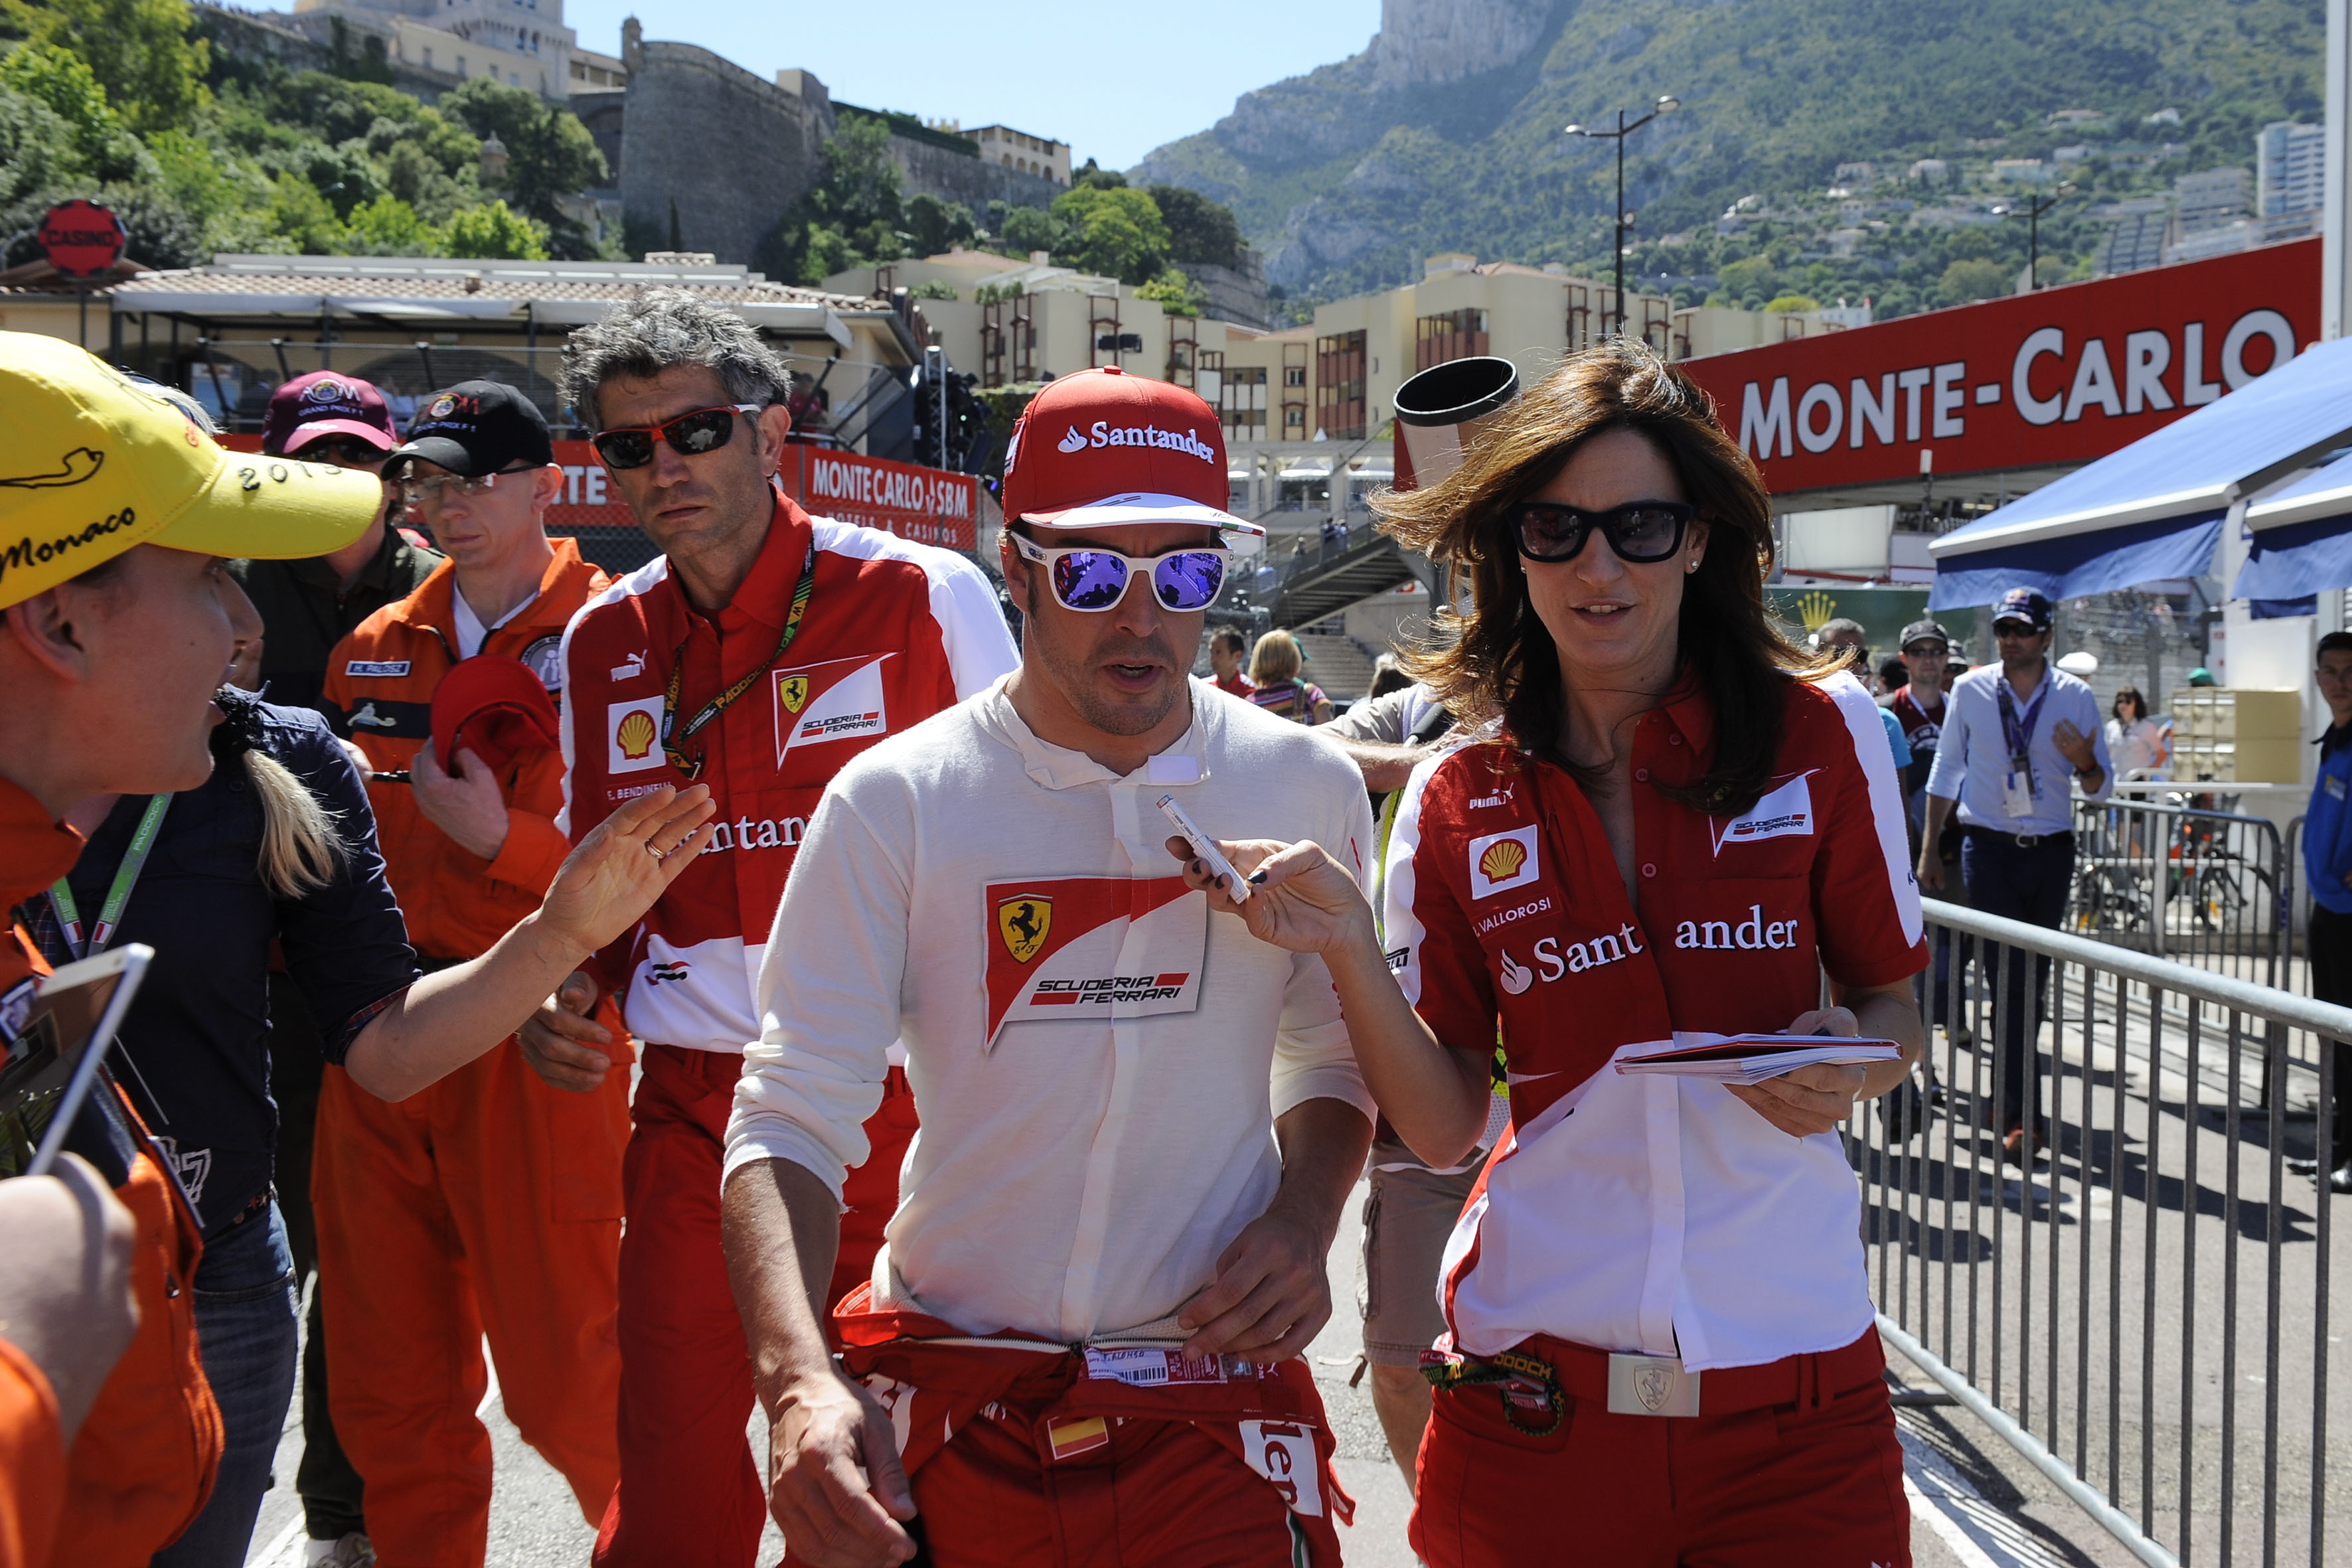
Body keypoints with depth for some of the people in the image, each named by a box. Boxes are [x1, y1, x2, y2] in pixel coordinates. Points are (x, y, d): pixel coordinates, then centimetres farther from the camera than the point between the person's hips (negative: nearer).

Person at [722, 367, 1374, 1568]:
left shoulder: (1306, 786, 0)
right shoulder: (894, 804, -8)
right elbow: (790, 1118, -10)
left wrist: (1303, 1219, -3)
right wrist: (798, 1382, -25)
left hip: (1218, 1413, 1)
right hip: (943, 1424, 0)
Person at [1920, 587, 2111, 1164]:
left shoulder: (2075, 697, 1)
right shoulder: (1970, 690, 0)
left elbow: (2100, 788, 6)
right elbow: (1945, 771, 8)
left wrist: (2085, 763, -18)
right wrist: (1929, 849, 5)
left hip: (2051, 851, 2)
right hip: (1989, 849, -2)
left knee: (2035, 978, 10)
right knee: (2008, 980, -8)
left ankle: (2015, 1094, 25)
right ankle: (2020, 1115, -8)